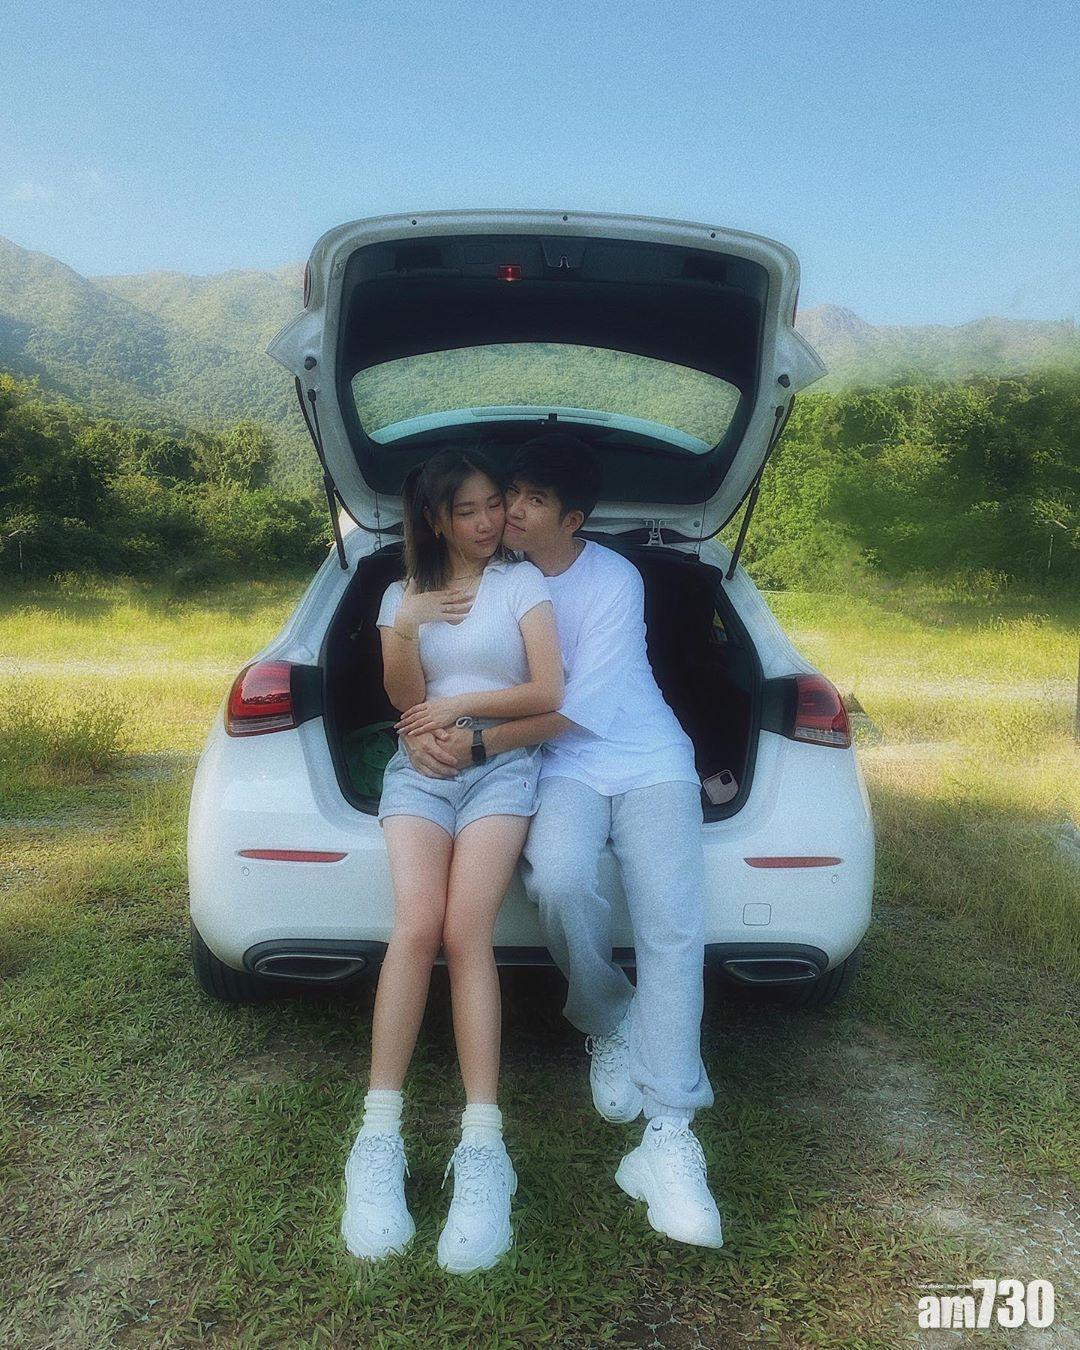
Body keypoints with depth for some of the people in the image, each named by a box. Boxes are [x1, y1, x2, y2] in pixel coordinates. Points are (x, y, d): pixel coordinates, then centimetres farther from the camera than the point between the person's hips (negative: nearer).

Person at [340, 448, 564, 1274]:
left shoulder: (523, 581, 6)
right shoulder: (405, 591, 15)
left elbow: (549, 693, -2)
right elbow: (405, 701, 5)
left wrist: (459, 704, 0)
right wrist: (404, 632, -12)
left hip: (502, 769, -2)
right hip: (419, 772, 2)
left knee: (466, 931, -24)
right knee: (417, 926, -23)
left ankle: (483, 1151, -23)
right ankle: (380, 1139, -18)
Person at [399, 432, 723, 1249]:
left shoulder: (614, 582, -9)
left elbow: (577, 709, -14)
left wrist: (479, 745, -22)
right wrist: (425, 730, -16)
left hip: (647, 760, -1)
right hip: (563, 767, 2)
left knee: (673, 925, -21)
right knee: (560, 878, -30)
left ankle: (669, 1135, -15)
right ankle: (609, 1027, 0)